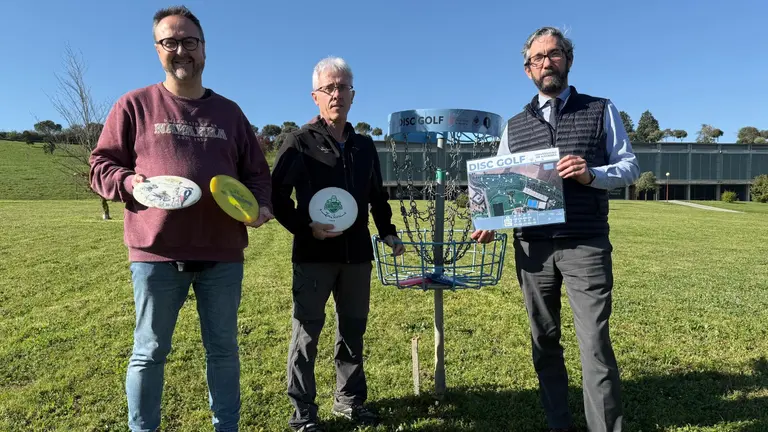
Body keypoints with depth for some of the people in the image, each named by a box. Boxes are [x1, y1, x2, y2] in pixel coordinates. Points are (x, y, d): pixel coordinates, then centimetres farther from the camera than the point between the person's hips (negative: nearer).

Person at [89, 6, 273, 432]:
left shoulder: (229, 112, 13)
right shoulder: (134, 105, 6)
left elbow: (256, 172, 15)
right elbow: (100, 166, 8)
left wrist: (260, 204, -3)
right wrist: (129, 182, -12)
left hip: (222, 252, 2)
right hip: (156, 252, -2)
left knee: (223, 349, 13)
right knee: (150, 352, 10)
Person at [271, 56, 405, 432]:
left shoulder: (364, 145, 13)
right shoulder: (299, 142, -3)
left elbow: (377, 196, 20)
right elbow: (277, 195, -6)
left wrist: (388, 231, 11)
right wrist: (305, 228, -16)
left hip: (357, 253, 5)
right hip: (314, 254, -5)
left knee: (353, 328, 13)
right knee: (307, 331, 3)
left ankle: (350, 399, 30)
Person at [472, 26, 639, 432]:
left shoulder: (601, 111, 6)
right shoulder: (514, 126, 11)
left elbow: (629, 166, 5)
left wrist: (592, 175, -16)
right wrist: (489, 224, -8)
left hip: (586, 245, -2)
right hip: (532, 247, 3)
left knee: (595, 344, -4)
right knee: (544, 343, 12)